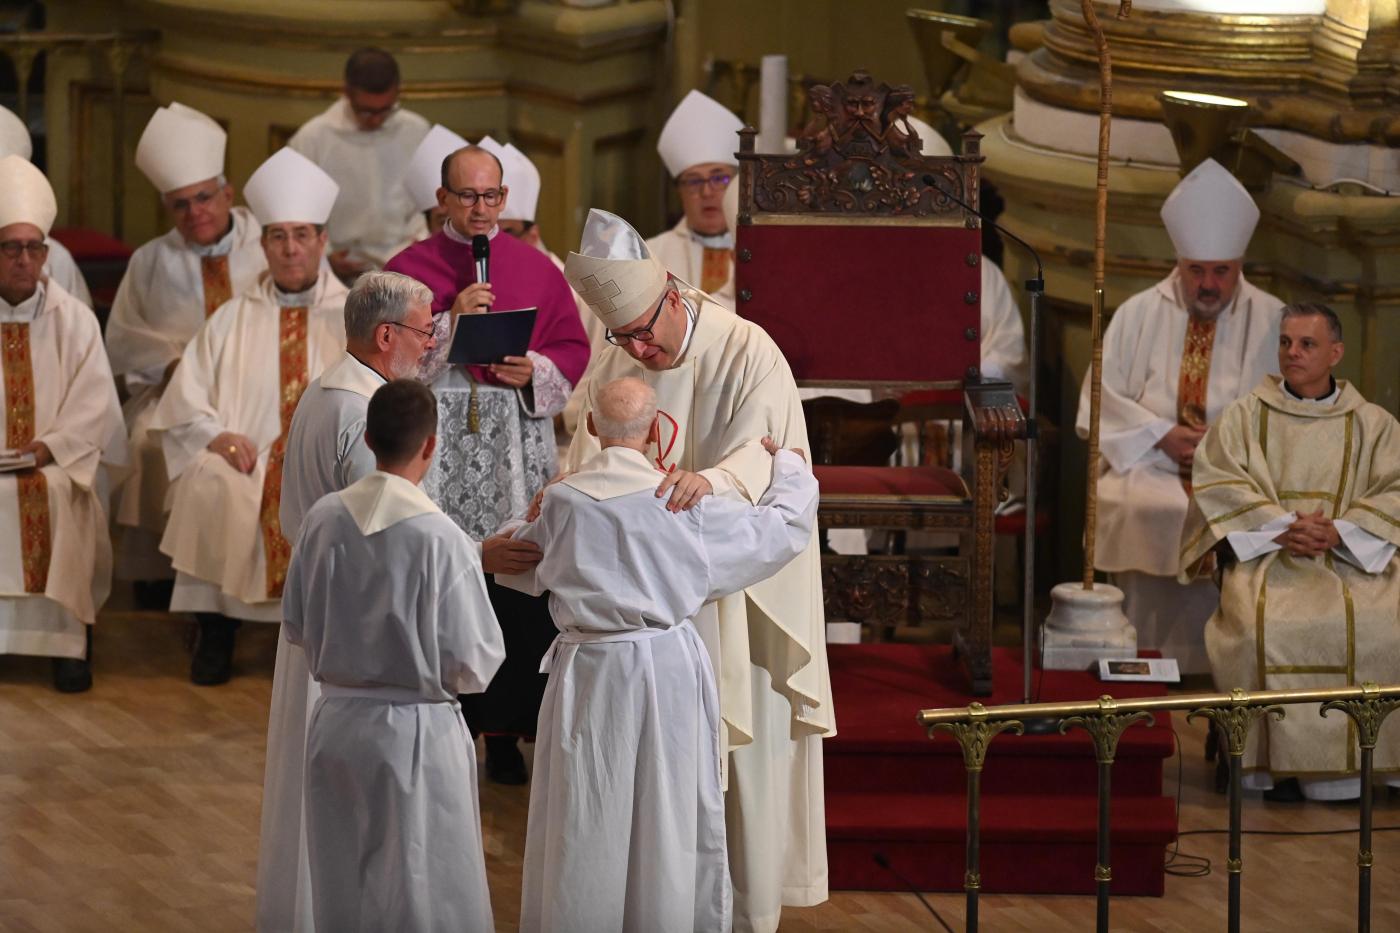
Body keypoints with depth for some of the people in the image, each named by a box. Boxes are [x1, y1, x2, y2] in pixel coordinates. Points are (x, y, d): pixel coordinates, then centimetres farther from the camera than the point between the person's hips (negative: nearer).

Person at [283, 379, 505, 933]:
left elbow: (297, 628, 7)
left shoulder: (324, 520, -5)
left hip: (336, 724, 5)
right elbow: (472, 666, -14)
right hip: (416, 735, -5)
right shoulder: (441, 539, -20)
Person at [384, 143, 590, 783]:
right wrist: (451, 319, -13)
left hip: (515, 441, 1)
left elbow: (572, 348, 11)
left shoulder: (536, 269, 11)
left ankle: (505, 730, 4)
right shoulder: (410, 268, 5)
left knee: (514, 585, -3)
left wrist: (535, 371, -8)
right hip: (437, 438, -1)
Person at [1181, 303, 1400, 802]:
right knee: (1264, 625, -33)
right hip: (1264, 554, -1)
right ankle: (1283, 760, -22)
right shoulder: (1245, 416, 13)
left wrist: (1339, 531, -13)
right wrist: (1280, 527, -13)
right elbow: (1215, 481, 1)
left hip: (1351, 556, 1)